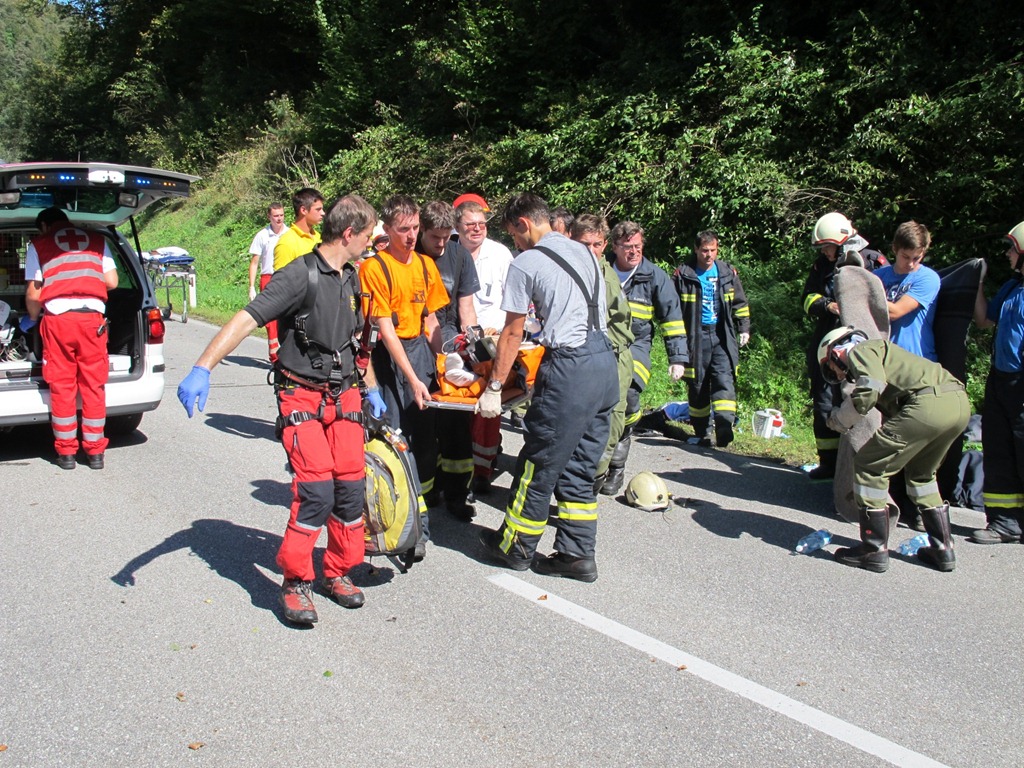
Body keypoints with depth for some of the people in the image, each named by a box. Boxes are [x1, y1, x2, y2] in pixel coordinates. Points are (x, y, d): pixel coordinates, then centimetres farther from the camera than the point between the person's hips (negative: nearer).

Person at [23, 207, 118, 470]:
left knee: (62, 387, 7)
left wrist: (33, 319, 24)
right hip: (92, 316, 1)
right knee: (93, 386, 7)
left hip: (57, 318, -1)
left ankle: (66, 452, 11)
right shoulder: (97, 240, 15)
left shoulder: (38, 244, 10)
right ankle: (95, 452, 11)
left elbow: (33, 294, 5)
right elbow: (112, 282, 8)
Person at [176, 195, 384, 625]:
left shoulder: (351, 278, 11)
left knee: (351, 488, 3)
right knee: (316, 492, -15)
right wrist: (202, 369, -35)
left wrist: (371, 390, 28)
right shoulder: (300, 275, -14)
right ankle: (295, 582, 3)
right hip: (302, 397, -6)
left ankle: (338, 572, 22)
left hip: (343, 395, 7)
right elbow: (246, 320, -23)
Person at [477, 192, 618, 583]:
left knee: (539, 463, 6)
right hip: (606, 362, 8)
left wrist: (494, 388, 5)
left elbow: (513, 334, -2)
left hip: (569, 368, -8)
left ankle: (515, 547, 20)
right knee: (579, 467, 14)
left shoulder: (526, 263, -4)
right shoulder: (584, 252, 17)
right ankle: (577, 554, 18)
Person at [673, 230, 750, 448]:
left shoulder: (728, 273, 9)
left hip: (722, 335, 1)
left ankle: (724, 425, -20)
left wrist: (744, 328, 12)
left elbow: (740, 304, 19)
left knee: (725, 380, -13)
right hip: (696, 337, -1)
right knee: (697, 386, 3)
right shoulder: (683, 275, 1)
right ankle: (703, 433, 11)